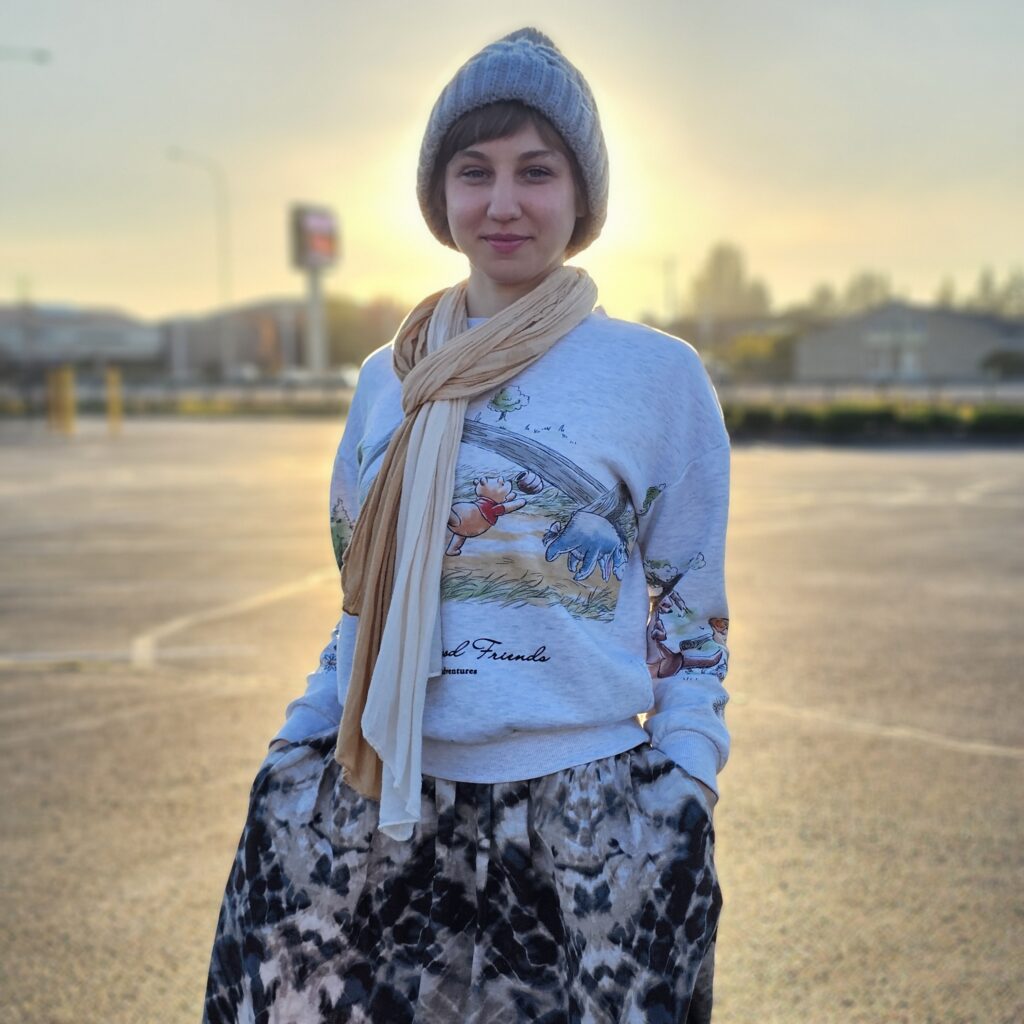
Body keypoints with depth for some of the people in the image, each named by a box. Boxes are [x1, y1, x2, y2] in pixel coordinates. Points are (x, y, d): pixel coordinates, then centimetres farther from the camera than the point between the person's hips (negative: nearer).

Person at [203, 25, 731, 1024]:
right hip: (378, 818, 4)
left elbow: (690, 626, -1)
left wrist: (677, 827, -7)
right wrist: (287, 767, 11)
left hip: (580, 821, -3)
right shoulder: (389, 379, 8)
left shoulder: (660, 375, -3)